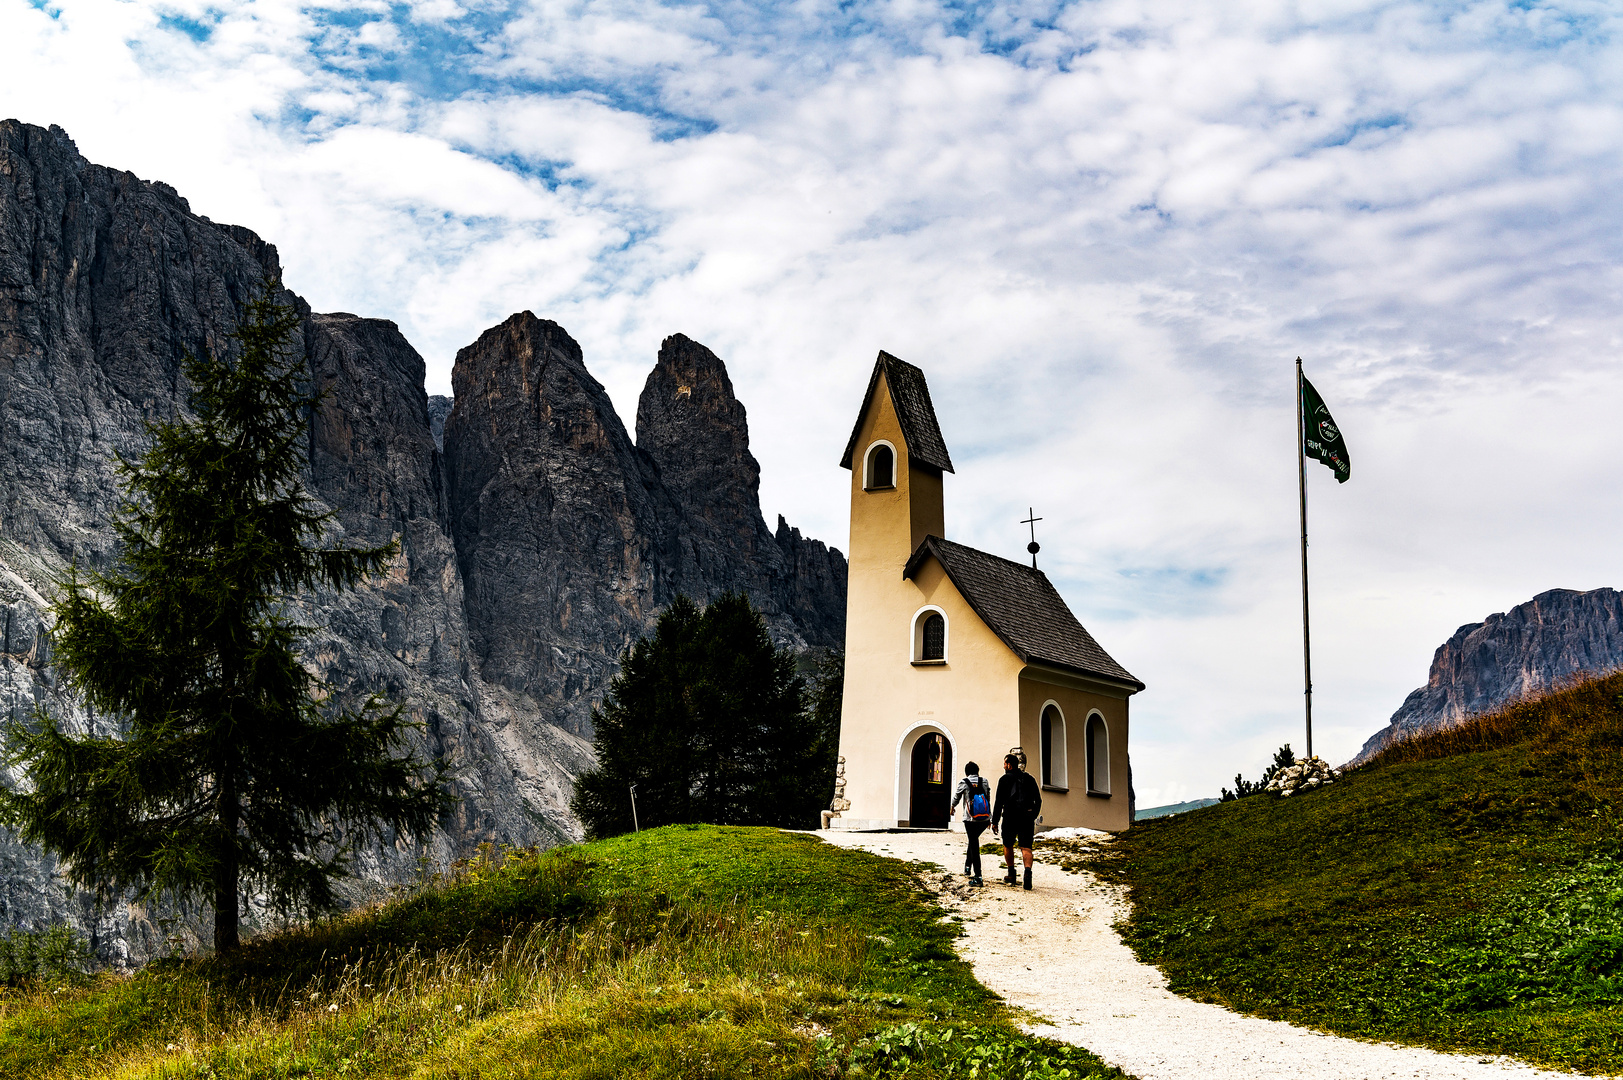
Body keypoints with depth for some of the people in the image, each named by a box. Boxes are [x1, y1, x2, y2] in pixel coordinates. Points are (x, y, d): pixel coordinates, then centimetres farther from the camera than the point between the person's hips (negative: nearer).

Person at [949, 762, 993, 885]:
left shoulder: (963, 783, -2)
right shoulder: (984, 781, 4)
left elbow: (956, 797, 14)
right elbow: (988, 799, 9)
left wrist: (952, 807, 35)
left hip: (971, 819, -3)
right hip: (985, 819, 3)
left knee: (975, 846, 0)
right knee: (974, 840, 26)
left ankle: (978, 877, -3)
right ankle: (967, 867, 30)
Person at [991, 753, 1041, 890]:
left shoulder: (1004, 779, 0)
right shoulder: (1029, 778, 12)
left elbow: (999, 802, -6)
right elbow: (1038, 800, 13)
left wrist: (995, 821, -3)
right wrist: (1033, 816, 23)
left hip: (1010, 818, -2)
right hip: (1027, 819, 2)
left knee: (1008, 846, 17)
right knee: (1026, 848, -2)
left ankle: (1011, 874, 19)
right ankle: (1028, 872, -26)